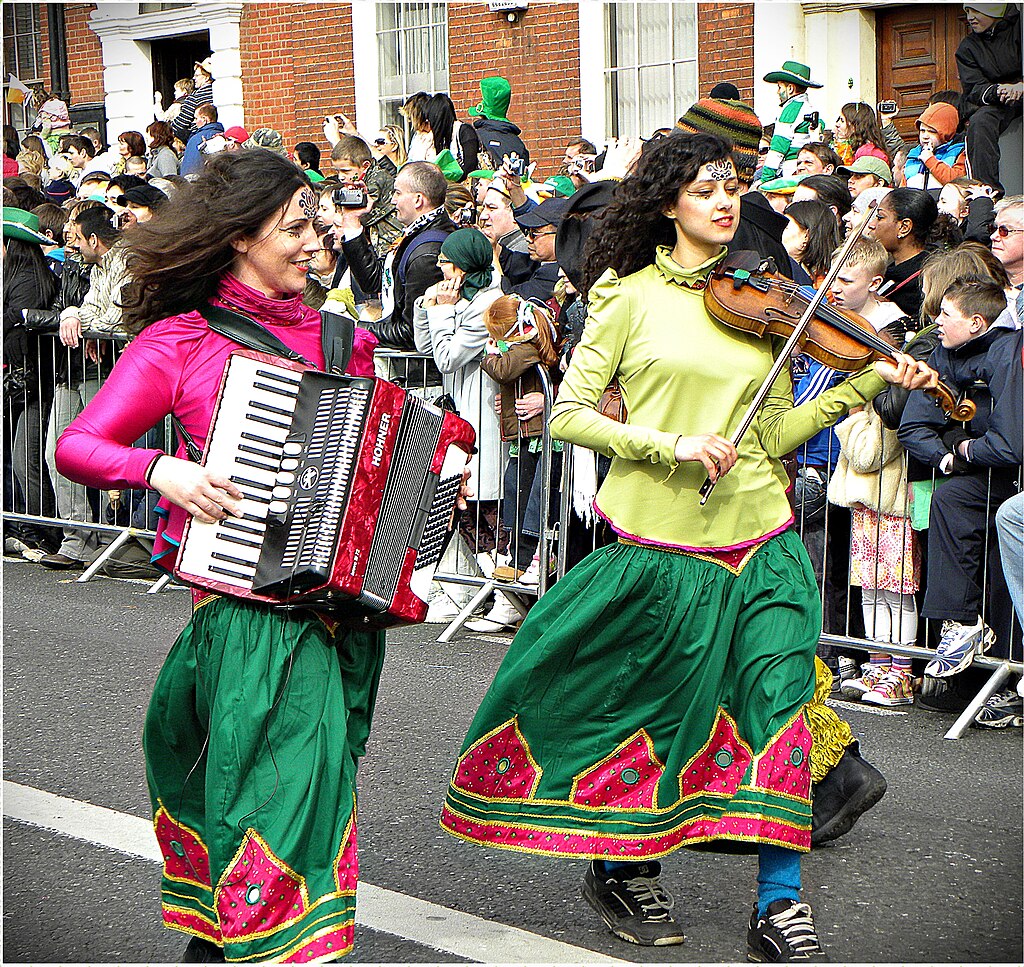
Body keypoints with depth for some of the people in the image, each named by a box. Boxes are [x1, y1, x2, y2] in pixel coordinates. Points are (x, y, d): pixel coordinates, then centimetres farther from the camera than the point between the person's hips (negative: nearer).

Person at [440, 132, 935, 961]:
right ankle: (623, 867, 32)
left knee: (778, 698, -7)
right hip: (660, 542, -3)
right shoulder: (632, 296, 0)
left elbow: (773, 435, 8)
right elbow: (568, 414, -5)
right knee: (652, 706, 8)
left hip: (759, 540, 3)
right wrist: (670, 443, -17)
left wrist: (862, 384, -3)